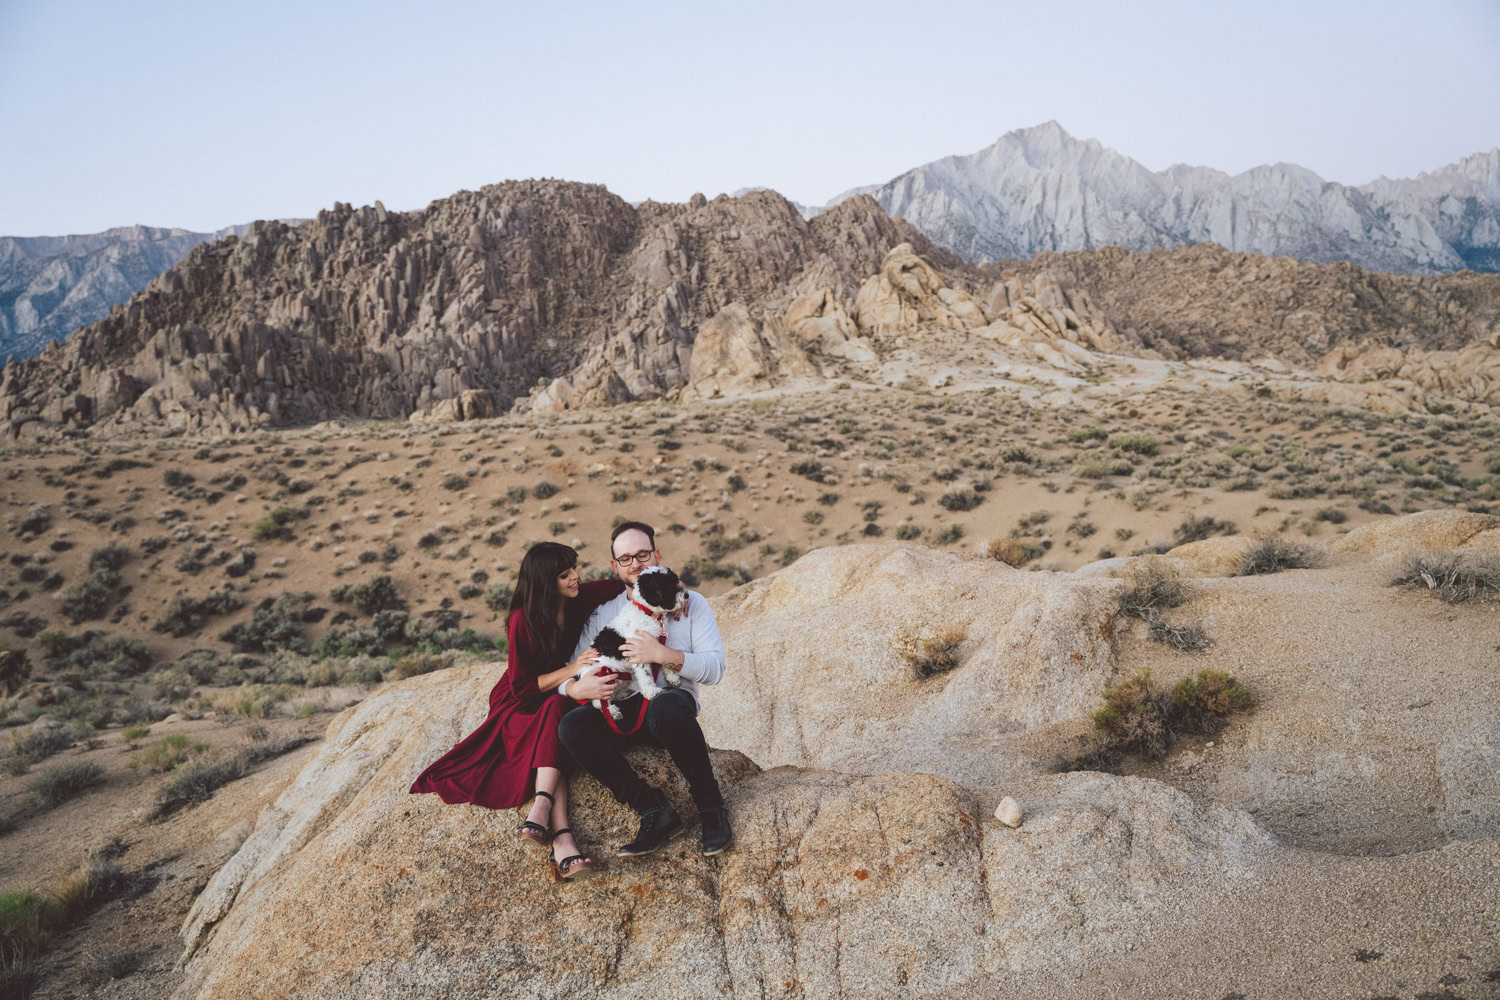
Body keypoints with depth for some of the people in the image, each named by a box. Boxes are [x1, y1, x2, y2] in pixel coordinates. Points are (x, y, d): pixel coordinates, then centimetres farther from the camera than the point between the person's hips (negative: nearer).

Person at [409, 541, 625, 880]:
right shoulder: (523, 620, -19)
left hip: (560, 697, 4)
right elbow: (522, 687, -16)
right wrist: (570, 670, -24)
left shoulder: (581, 598, -8)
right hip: (520, 706, -4)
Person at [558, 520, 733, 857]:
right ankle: (656, 812, -25)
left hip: (672, 703, -3)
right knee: (572, 726, -28)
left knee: (665, 708, -39)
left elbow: (714, 668, -5)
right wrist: (576, 687, -17)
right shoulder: (602, 614, 15)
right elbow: (569, 672, 8)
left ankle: (710, 805, -18)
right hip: (621, 712, 3)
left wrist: (662, 655, -19)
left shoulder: (690, 603, 7)